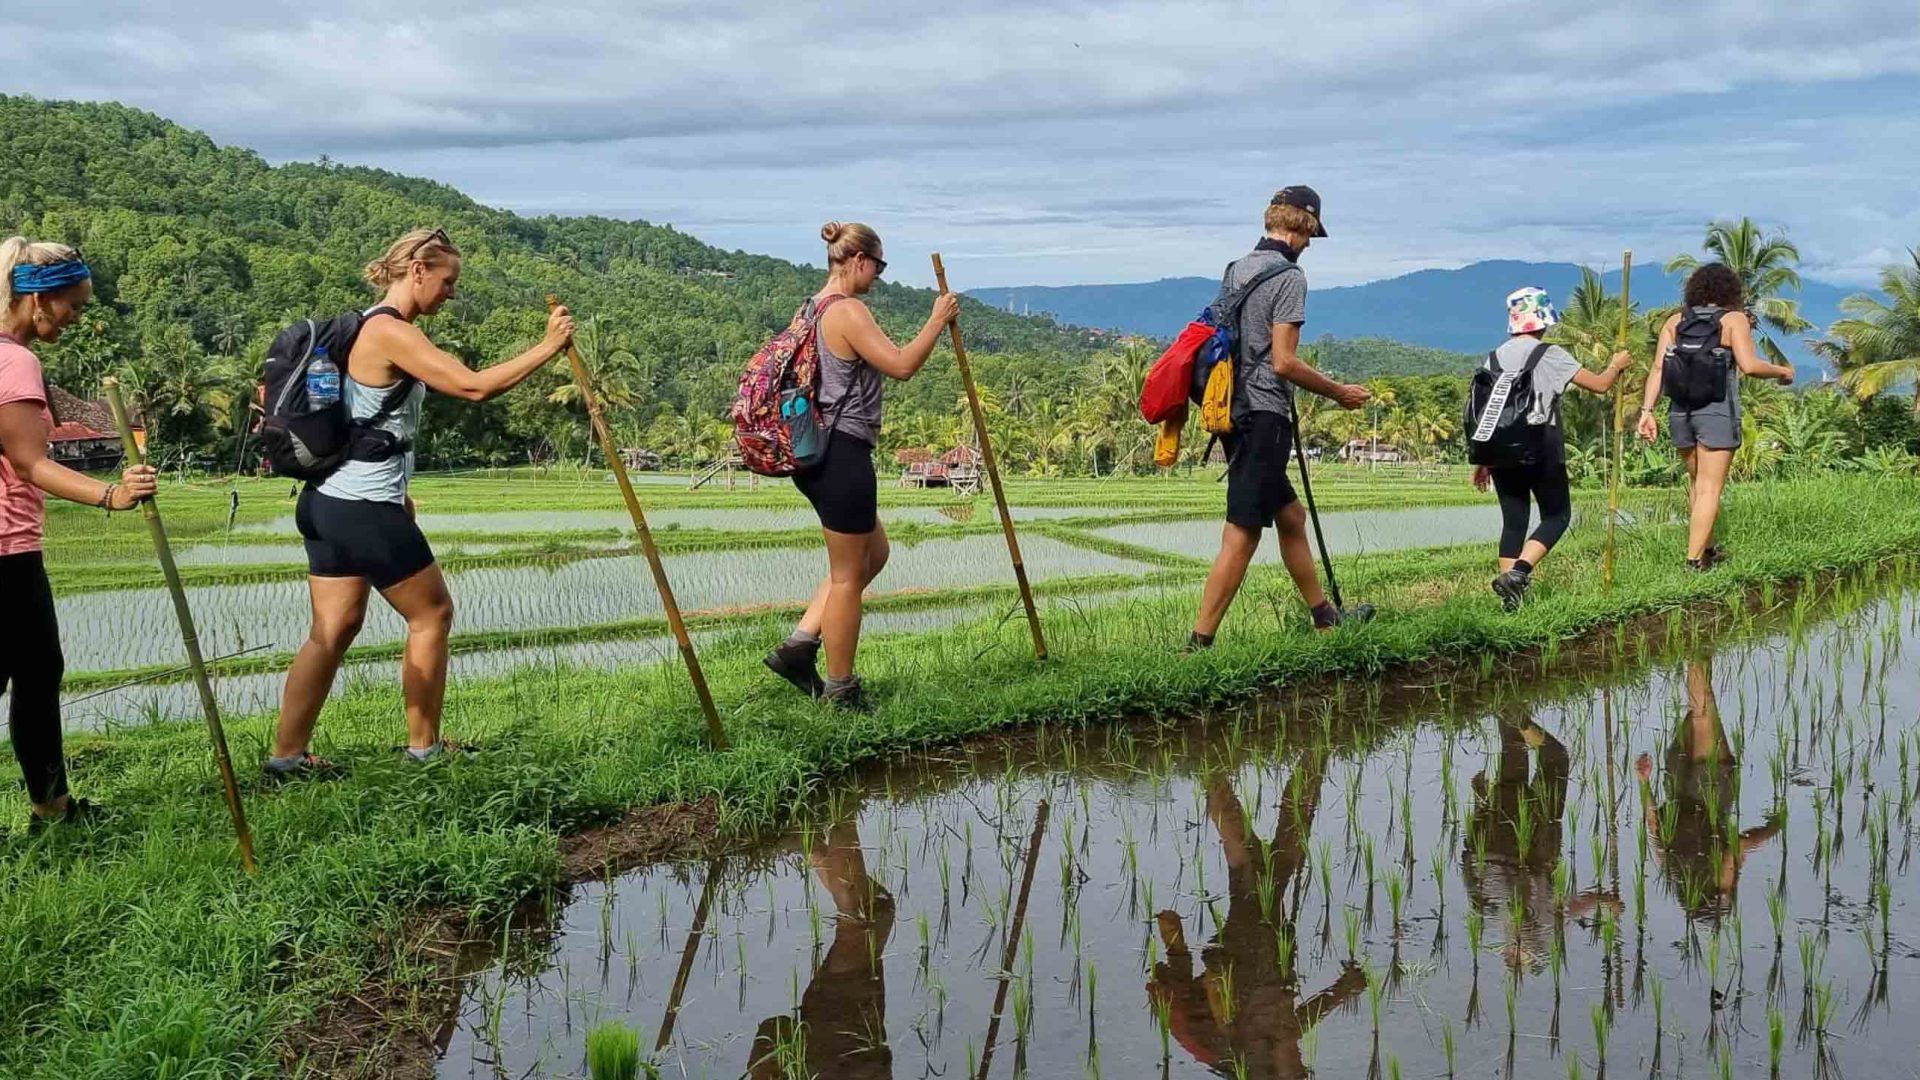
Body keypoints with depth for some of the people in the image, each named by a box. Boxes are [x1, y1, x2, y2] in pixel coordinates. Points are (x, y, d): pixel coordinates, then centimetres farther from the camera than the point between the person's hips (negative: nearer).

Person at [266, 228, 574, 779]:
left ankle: (288, 753, 8)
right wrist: (546, 347, -17)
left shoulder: (369, 327, 16)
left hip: (330, 499, 9)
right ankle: (424, 746, 15)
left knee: (335, 627, 9)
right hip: (366, 510, -9)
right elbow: (474, 386, -23)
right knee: (432, 613, 5)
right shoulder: (391, 332, -16)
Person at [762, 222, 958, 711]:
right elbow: (902, 365, -21)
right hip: (842, 454, -10)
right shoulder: (848, 311, -17)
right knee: (848, 574, 2)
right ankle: (840, 689, 12)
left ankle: (799, 646, 16)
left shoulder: (814, 308, 14)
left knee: (873, 554, 21)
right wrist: (938, 321, -10)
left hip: (818, 450, 10)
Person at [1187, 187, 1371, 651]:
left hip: (1233, 412, 10)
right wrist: (1339, 392, -4)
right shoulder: (1289, 276, -12)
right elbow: (1284, 362, -17)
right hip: (1264, 416, -10)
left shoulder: (1235, 269, 13)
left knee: (1290, 515, 20)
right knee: (1241, 536, -9)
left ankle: (1324, 617, 32)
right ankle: (1199, 643, -10)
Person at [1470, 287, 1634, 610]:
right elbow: (1599, 384, -1)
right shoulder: (1548, 354, -5)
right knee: (1557, 516, 7)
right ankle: (1518, 571, -14)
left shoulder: (1494, 358, 9)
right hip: (1541, 450, -5)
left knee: (1513, 520, 10)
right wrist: (1617, 365, 21)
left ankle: (1510, 595, 6)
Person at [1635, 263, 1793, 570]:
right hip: (1718, 410, -5)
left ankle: (1707, 549, 30)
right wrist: (1782, 371, 4)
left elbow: (1658, 368, 1)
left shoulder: (1675, 322, 10)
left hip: (1681, 410, 5)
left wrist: (1647, 410, -1)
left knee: (1697, 482, 20)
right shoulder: (1734, 319, -2)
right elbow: (1749, 365, -13)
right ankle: (1694, 560, -9)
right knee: (1709, 489, -3)